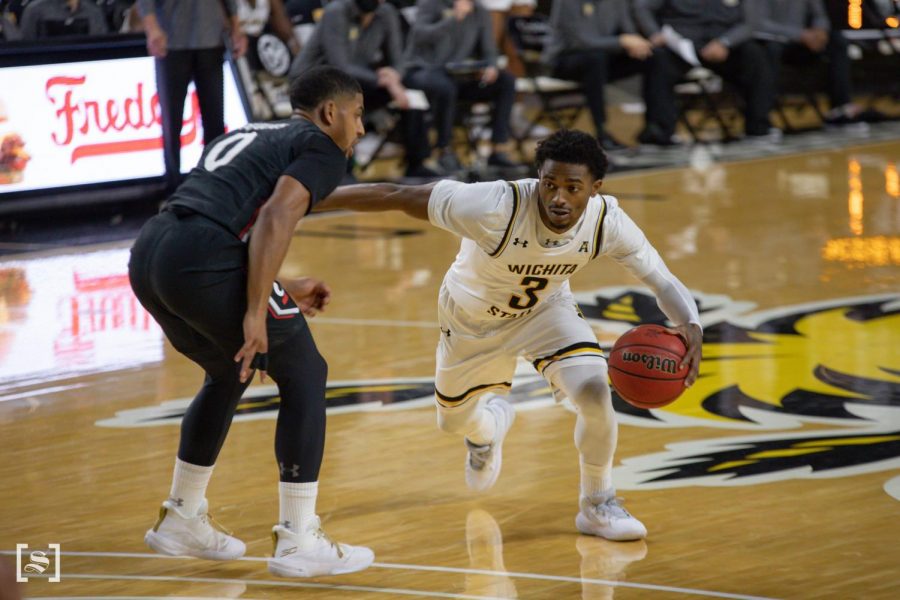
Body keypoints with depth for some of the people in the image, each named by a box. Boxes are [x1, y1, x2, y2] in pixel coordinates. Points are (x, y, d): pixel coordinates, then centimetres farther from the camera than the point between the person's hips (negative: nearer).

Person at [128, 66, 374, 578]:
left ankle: (182, 519, 37)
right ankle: (299, 542, 8)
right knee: (305, 375, 9)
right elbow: (276, 219, -11)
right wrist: (257, 311, -14)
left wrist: (282, 291, 36)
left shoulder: (246, 136, 32)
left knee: (229, 375, 31)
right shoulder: (321, 148, 8)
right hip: (202, 262, -8)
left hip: (147, 255, 8)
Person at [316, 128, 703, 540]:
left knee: (595, 392, -23)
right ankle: (488, 426, 59)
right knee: (455, 420, 18)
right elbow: (398, 197, -36)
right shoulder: (497, 208, -42)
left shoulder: (607, 222, -30)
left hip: (544, 309, 1)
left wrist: (690, 326, -42)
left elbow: (664, 282, -21)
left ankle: (598, 505, 3)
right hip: (472, 317, -1)